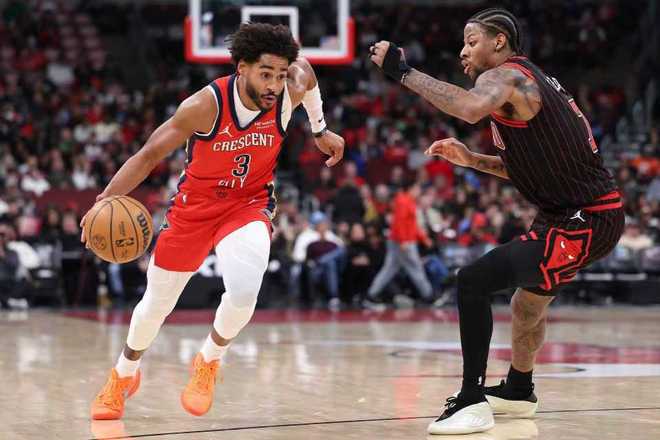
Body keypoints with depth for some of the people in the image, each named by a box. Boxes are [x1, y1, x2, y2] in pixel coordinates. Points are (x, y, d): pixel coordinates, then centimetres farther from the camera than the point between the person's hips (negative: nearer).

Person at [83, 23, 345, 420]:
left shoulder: (289, 93, -20)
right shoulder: (206, 105, -28)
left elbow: (304, 67, 7)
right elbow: (149, 155, -21)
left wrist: (321, 130, 17)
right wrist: (106, 200, -33)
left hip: (249, 204, 1)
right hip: (195, 204, -1)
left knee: (244, 289, -29)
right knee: (156, 304, 13)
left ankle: (209, 361, 3)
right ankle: (124, 375, 45)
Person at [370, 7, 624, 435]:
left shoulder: (507, 76, -13)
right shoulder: (528, 80, 18)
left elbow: (472, 107, -38)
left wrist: (403, 71, -30)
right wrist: (472, 159, 15)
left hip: (585, 221, -11)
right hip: (588, 212, 11)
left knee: (473, 282, -16)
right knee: (529, 290, 32)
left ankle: (473, 403, -12)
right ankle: (519, 391, 51)